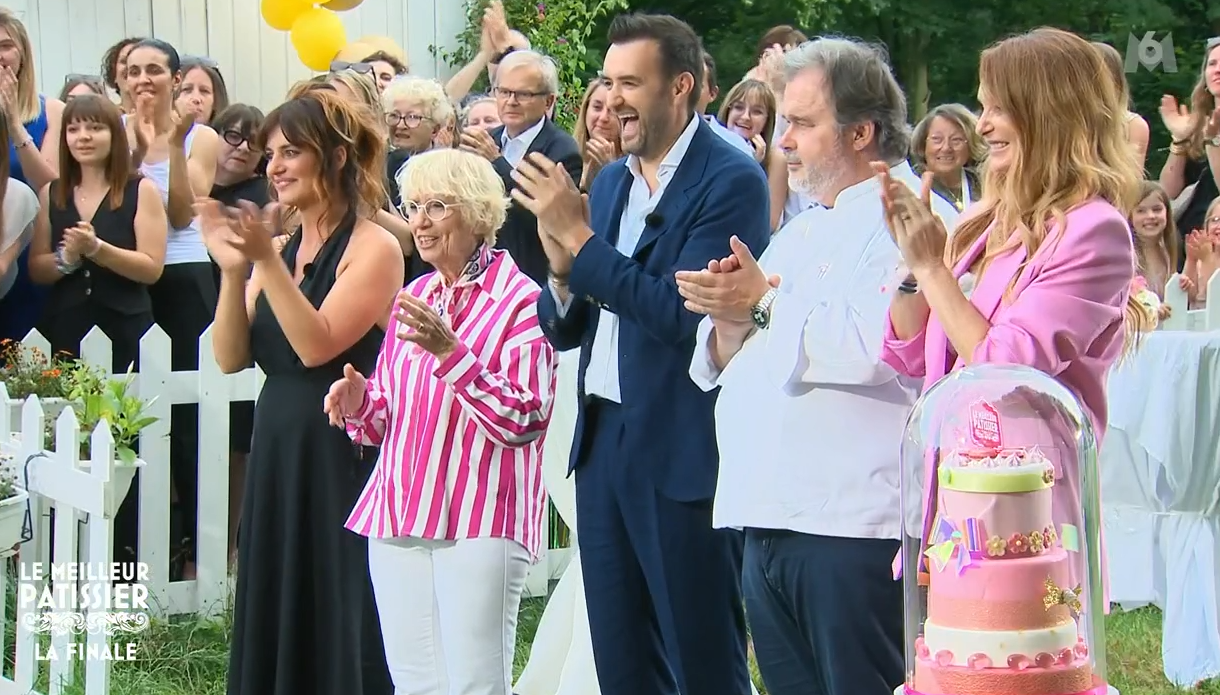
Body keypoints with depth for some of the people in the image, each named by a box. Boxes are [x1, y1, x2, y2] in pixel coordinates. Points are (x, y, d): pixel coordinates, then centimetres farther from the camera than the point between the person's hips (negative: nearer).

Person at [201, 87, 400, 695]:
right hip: (278, 454, 7)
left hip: (344, 457, -7)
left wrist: (267, 261, -25)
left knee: (341, 622, -2)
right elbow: (230, 357, 3)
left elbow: (317, 345, -21)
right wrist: (234, 272, -9)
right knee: (275, 619, 12)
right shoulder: (281, 247, 10)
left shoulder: (373, 248, -9)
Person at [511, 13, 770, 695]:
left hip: (684, 453, -8)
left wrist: (579, 239, -18)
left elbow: (685, 314, -21)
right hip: (603, 441, 8)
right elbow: (565, 329, 15)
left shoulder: (732, 180, -11)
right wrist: (564, 273, -7)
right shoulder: (610, 182, 13)